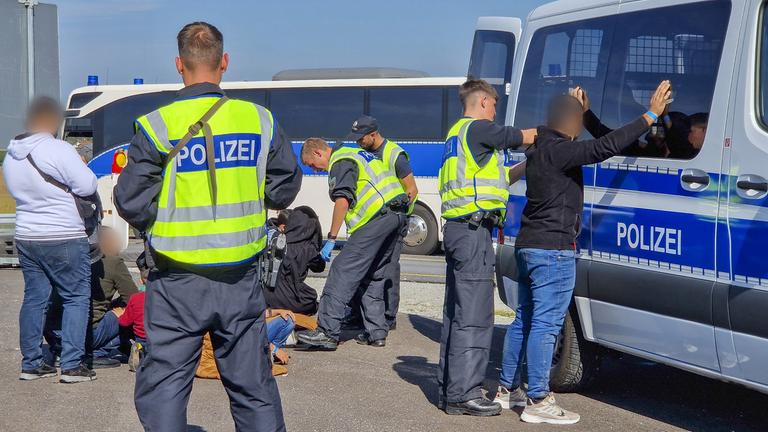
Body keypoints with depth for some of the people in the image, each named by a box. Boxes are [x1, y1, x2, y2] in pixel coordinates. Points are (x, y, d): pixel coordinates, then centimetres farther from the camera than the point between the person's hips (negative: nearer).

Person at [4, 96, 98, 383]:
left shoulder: (11, 155, 8)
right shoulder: (58, 150, -17)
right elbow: (87, 186, -16)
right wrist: (82, 170, 3)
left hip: (26, 238, 7)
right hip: (64, 239, -7)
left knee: (34, 298, 13)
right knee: (76, 298, 2)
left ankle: (31, 363, 16)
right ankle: (72, 365, -2)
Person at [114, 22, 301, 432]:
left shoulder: (156, 126, -11)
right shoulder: (261, 120, -2)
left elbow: (132, 205, -9)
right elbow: (283, 191, 6)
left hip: (178, 282, -3)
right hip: (241, 281, 3)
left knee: (163, 386, 6)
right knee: (253, 385, 15)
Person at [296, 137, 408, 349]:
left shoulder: (340, 162, -5)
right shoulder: (355, 153, 26)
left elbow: (342, 201, -18)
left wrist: (331, 238, -17)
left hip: (377, 216, -10)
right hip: (397, 214, 10)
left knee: (343, 270, -11)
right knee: (374, 275, 17)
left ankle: (327, 332, -15)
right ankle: (376, 332, 17)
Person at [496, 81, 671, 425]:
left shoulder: (541, 148, 12)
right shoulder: (559, 151, -17)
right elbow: (606, 146, -27)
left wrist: (581, 109, 41)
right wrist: (650, 115, -24)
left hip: (528, 246, 10)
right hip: (553, 249, -10)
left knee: (524, 320, 16)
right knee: (545, 324, -7)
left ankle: (508, 389, 24)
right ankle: (537, 402, -5)